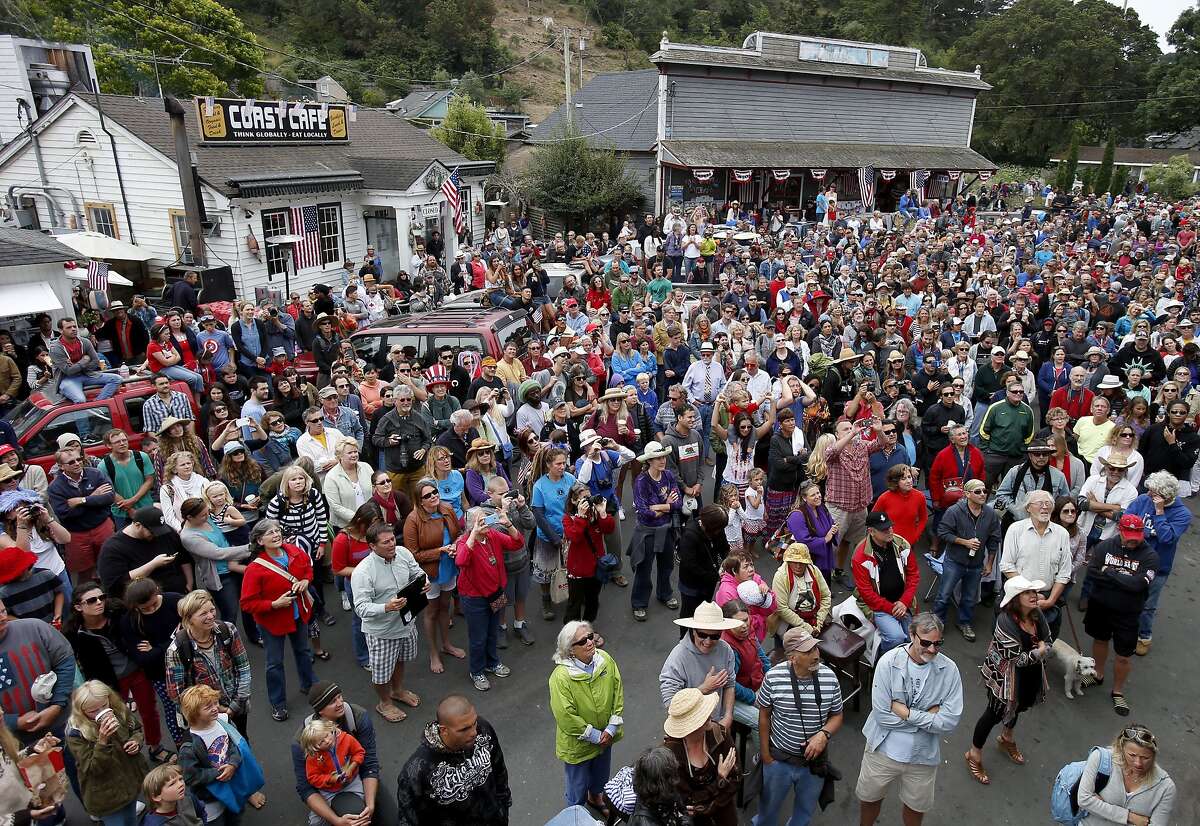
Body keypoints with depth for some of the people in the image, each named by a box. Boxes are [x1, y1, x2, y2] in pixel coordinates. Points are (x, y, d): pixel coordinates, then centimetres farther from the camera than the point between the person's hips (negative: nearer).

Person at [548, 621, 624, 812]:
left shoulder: (606, 660, -16)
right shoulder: (561, 676, -31)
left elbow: (618, 693, -7)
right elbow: (566, 717, -26)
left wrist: (611, 729, -10)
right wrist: (595, 736, -19)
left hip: (606, 737, 5)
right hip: (577, 743, -5)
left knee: (601, 774, 30)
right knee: (578, 783, 18)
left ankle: (596, 796, 61)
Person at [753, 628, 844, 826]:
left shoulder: (829, 677, -15)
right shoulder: (773, 677, -21)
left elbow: (836, 715, -1)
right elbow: (764, 715, -6)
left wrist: (824, 734, -20)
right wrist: (765, 754, -2)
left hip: (815, 760, 2)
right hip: (779, 760, -1)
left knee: (806, 810, 25)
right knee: (769, 807, 22)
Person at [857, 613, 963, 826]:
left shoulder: (949, 670, -16)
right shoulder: (888, 662, -21)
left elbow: (950, 722, -19)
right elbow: (883, 715, -23)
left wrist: (908, 713, -22)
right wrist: (927, 715, -20)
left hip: (924, 754, 1)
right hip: (884, 749, -1)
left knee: (916, 806, 24)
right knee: (869, 798, 22)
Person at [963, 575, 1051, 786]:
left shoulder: (1038, 616, -12)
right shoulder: (1005, 620, -34)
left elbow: (1048, 643, -1)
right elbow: (1018, 658, -30)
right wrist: (1039, 652, -15)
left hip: (1030, 676, 7)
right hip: (1004, 677, -7)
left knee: (1016, 706, 30)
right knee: (996, 712, 5)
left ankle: (1006, 739, 60)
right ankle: (974, 755, 26)